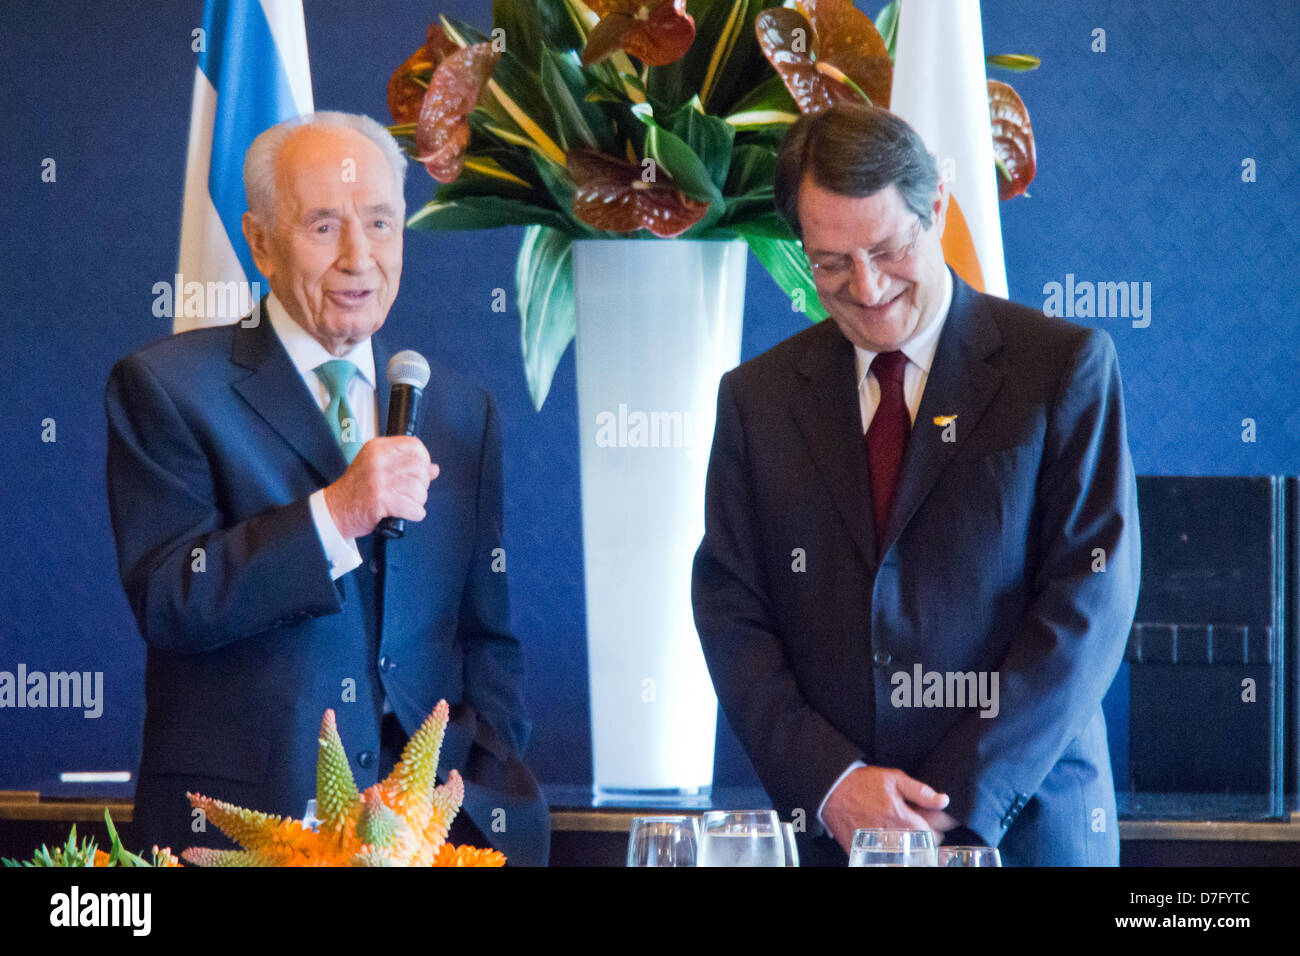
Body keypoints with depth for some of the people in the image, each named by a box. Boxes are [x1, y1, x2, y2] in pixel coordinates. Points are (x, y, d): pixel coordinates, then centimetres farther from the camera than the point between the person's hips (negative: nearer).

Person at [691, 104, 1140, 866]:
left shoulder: (1065, 366, -1)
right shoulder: (757, 397, 9)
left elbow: (1092, 596, -7)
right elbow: (730, 610, 5)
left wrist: (957, 798, -13)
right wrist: (829, 781, -10)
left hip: (1021, 824, -2)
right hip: (828, 829, 2)